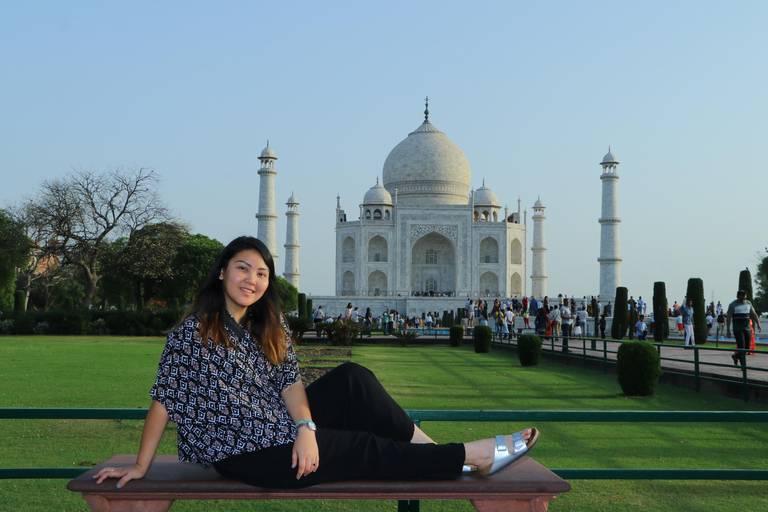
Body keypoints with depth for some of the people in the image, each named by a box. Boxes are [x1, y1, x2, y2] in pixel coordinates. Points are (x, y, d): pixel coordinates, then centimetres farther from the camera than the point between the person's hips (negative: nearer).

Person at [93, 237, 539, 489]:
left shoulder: (270, 327, 9)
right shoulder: (193, 333, -12)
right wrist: (141, 466, -9)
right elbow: (164, 398, -11)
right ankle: (479, 456, -2)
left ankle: (430, 451, -6)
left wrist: (305, 428, -19)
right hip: (247, 454, -7)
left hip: (281, 430, 7)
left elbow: (289, 380, 0)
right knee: (366, 449, -9)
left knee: (352, 379, -10)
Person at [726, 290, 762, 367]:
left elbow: (754, 314, 15)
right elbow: (728, 317, -4)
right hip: (738, 329, -5)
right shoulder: (733, 305, -2)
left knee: (747, 348, 6)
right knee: (741, 347, -12)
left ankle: (735, 356, 31)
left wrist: (758, 323, 0)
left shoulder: (748, 303, 12)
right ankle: (743, 365, -8)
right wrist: (728, 330, -9)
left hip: (747, 329, 5)